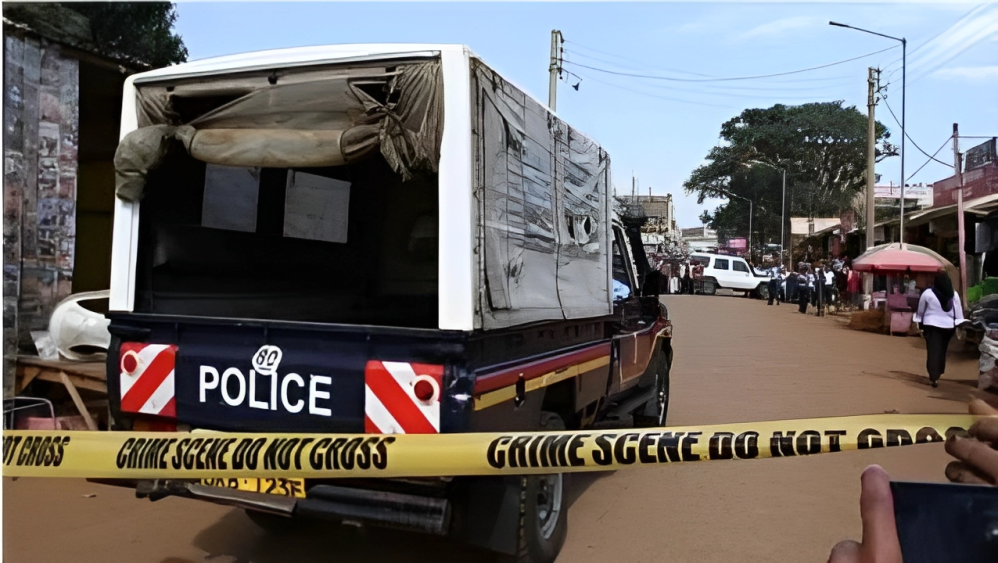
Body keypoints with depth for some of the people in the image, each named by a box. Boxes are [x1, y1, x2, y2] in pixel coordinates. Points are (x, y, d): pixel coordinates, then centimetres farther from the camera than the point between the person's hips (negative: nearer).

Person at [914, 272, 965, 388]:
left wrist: (920, 323, 14)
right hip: (948, 326, 3)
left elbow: (920, 310, 1)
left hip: (932, 326, -3)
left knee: (933, 351, -4)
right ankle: (937, 373, 32)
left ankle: (934, 377, -14)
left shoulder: (927, 293, -8)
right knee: (942, 350, 18)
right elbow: (959, 312, 2)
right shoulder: (954, 295, 0)